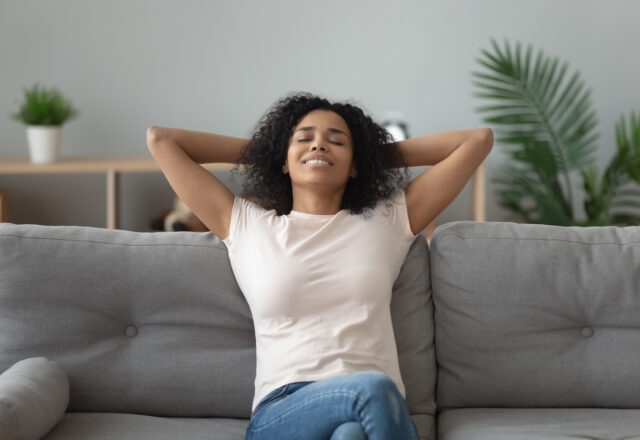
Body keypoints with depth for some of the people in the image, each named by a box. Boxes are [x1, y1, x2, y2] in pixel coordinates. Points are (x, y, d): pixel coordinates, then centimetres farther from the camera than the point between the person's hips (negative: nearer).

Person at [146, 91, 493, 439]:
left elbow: (478, 139, 22)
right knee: (373, 388, -36)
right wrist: (256, 150, 31)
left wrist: (381, 154, 28)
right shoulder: (246, 226, 18)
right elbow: (159, 138, 23)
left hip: (375, 409, 1)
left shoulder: (387, 221, 19)